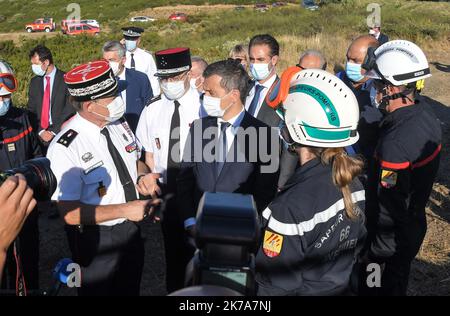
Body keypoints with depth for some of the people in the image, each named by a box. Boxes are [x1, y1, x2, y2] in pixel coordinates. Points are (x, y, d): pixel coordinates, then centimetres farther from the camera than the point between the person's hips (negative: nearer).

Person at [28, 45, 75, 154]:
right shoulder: (34, 82, 11)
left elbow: (70, 110, -9)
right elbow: (31, 110, 10)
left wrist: (54, 131, -12)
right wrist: (40, 131, -4)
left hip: (61, 133, -4)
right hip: (40, 136, 4)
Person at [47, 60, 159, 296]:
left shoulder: (120, 125, -6)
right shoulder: (65, 148, -25)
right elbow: (70, 213, -24)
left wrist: (141, 178, -10)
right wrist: (125, 210, -25)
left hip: (131, 231, 6)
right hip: (95, 241, -6)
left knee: (130, 289, 26)